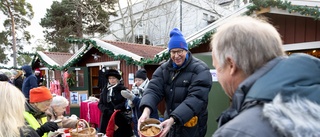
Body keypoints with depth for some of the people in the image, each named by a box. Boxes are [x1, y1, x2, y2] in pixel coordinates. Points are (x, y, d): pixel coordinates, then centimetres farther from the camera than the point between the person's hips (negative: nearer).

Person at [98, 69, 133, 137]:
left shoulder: (123, 89, -3)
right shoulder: (105, 89, 9)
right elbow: (100, 104, 7)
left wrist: (117, 108, -20)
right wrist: (107, 111, -9)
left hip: (120, 119, -3)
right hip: (107, 118, 3)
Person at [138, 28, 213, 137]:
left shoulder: (200, 70, -17)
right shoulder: (164, 69, 0)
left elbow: (195, 99, -27)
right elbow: (154, 89, -12)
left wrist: (173, 119, -37)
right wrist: (146, 110, -32)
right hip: (169, 120, 5)